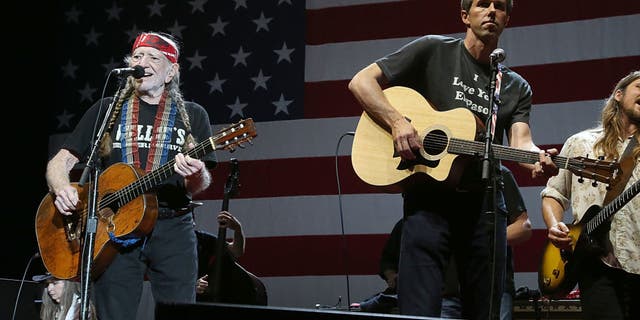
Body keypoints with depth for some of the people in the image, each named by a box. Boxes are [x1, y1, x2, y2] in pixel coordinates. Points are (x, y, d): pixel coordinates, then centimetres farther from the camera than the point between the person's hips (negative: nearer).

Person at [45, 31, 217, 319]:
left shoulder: (192, 115, 10)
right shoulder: (106, 110, 12)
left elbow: (199, 187, 5)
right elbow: (61, 161, 9)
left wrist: (196, 174, -19)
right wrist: (62, 189, -13)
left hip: (173, 227, 0)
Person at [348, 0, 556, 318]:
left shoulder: (517, 87, 14)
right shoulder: (433, 50, 3)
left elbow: (520, 141, -3)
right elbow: (361, 81, 0)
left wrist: (538, 160, -27)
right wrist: (397, 122, -17)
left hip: (484, 202, 4)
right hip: (429, 197, -4)